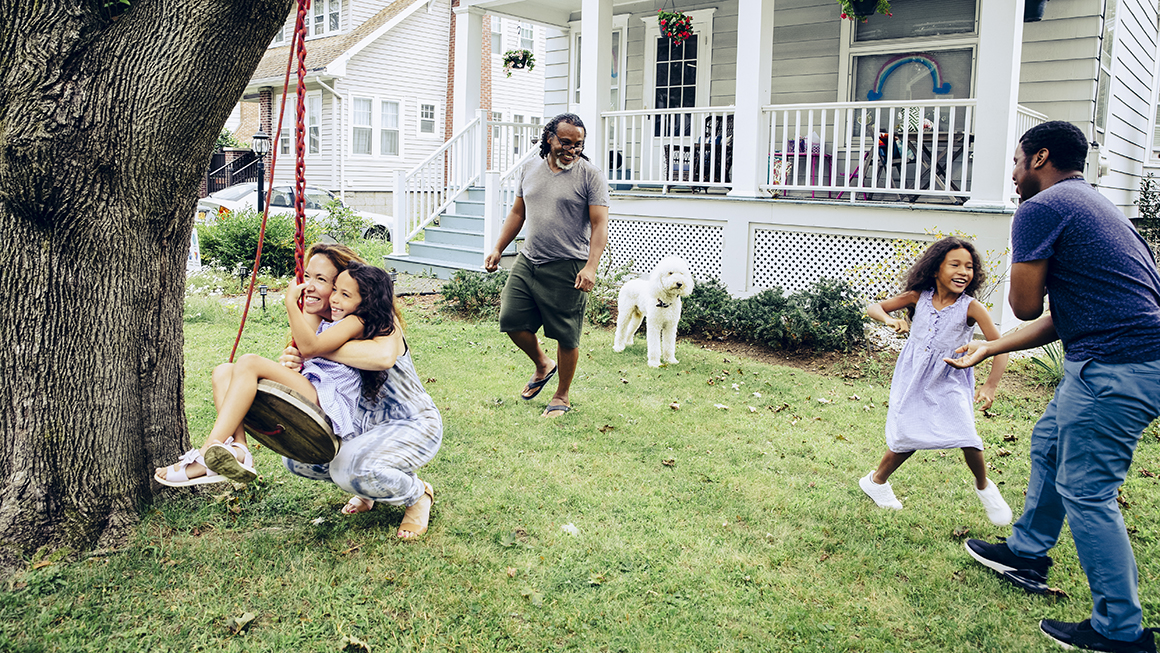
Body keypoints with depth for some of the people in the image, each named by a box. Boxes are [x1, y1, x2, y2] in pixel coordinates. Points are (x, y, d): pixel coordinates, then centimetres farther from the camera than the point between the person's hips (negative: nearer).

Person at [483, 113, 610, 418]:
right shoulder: (529, 170, 11)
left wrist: (591, 267, -23)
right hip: (527, 261, 5)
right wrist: (497, 249, 14)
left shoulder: (590, 176, -6)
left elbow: (599, 224, -12)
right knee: (512, 320, 3)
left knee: (566, 336, 2)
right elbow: (517, 213, 20)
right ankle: (543, 365, 30)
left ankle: (562, 396, 21)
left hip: (567, 269, -5)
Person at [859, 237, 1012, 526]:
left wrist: (990, 386, -30)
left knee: (967, 438, -14)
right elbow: (874, 307, -3)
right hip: (914, 377, 1)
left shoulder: (972, 308, -17)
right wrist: (889, 319, -25)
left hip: (950, 381, -1)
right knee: (907, 438, 2)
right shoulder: (919, 297, -9)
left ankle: (984, 486, 16)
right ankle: (876, 480, 29)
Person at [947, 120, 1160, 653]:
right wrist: (988, 349, 27)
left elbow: (1024, 306, -10)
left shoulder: (1041, 209, -9)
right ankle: (1027, 554, 40)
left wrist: (1025, 275, 12)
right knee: (1048, 445, 24)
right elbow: (1059, 318, 23)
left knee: (1085, 491, -3)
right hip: (1114, 362, 11)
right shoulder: (1090, 204, 23)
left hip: (1116, 368, -11)